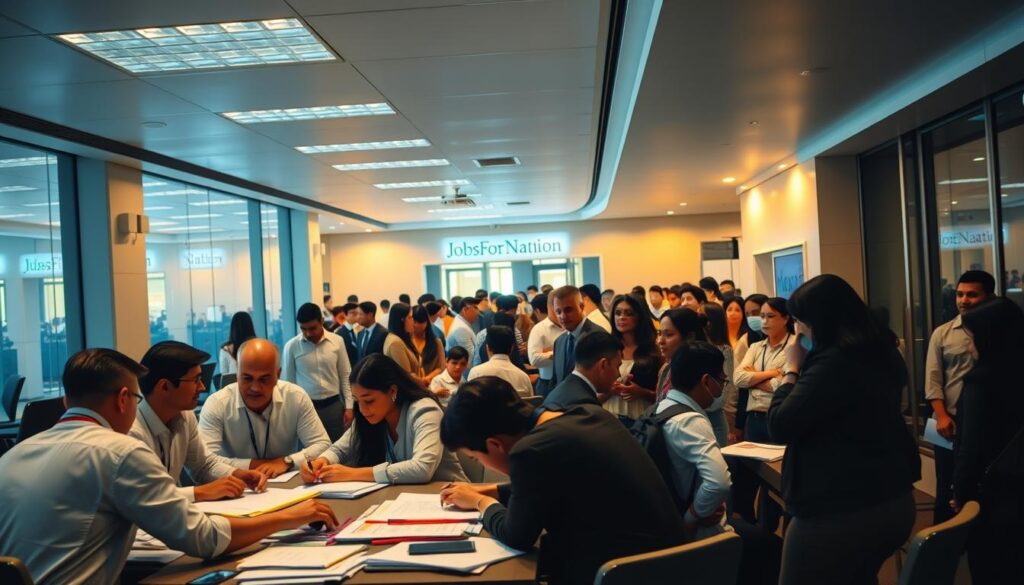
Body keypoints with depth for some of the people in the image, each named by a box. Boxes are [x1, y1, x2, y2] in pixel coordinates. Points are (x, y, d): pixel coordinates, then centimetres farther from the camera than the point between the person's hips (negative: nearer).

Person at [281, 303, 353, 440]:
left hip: (333, 406, 1)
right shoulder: (291, 346, -5)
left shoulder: (337, 341, -2)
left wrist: (349, 407, 0)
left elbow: (345, 376, 4)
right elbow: (287, 381, 2)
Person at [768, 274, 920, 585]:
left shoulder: (832, 362, -23)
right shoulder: (881, 353, 7)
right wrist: (804, 370, 10)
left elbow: (779, 427, -21)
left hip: (839, 511, -9)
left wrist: (791, 369, -10)